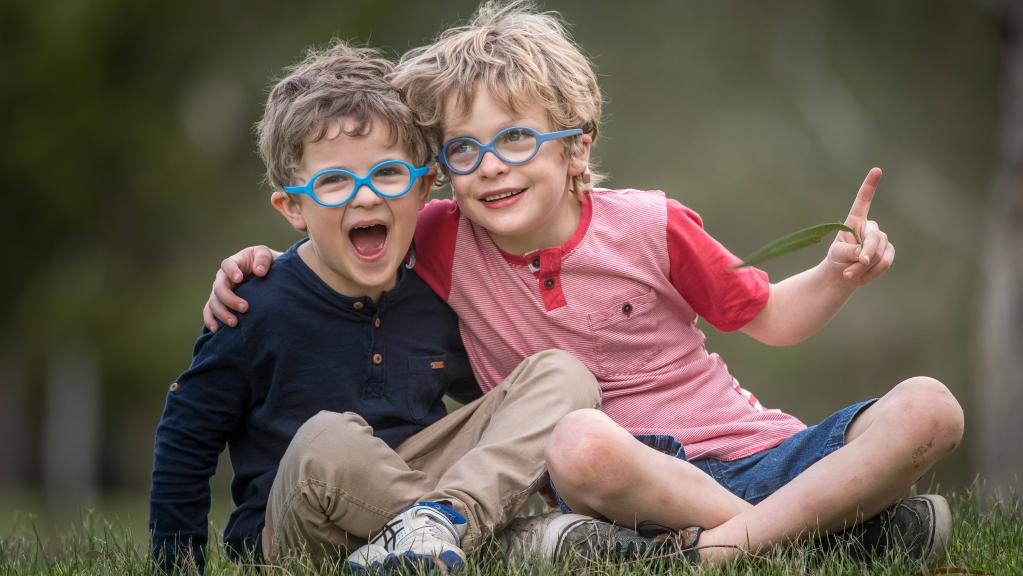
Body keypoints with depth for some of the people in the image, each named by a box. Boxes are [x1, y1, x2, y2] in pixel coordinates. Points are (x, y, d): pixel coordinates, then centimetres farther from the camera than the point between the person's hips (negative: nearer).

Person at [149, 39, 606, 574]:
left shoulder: (435, 298, 3)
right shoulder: (260, 307, -10)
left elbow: (489, 399, 22)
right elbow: (184, 441, -1)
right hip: (293, 528, -5)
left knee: (563, 376, -8)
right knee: (327, 441, -40)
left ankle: (437, 518, -30)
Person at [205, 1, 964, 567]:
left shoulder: (650, 226, -2)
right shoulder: (444, 241, 0)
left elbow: (768, 318, 11)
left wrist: (839, 275, -7)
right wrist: (264, 261, 0)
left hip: (749, 449, 1)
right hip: (633, 477, -1)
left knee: (928, 409, -22)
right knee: (580, 440, -39)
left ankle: (726, 542, -34)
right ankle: (843, 521, -27)